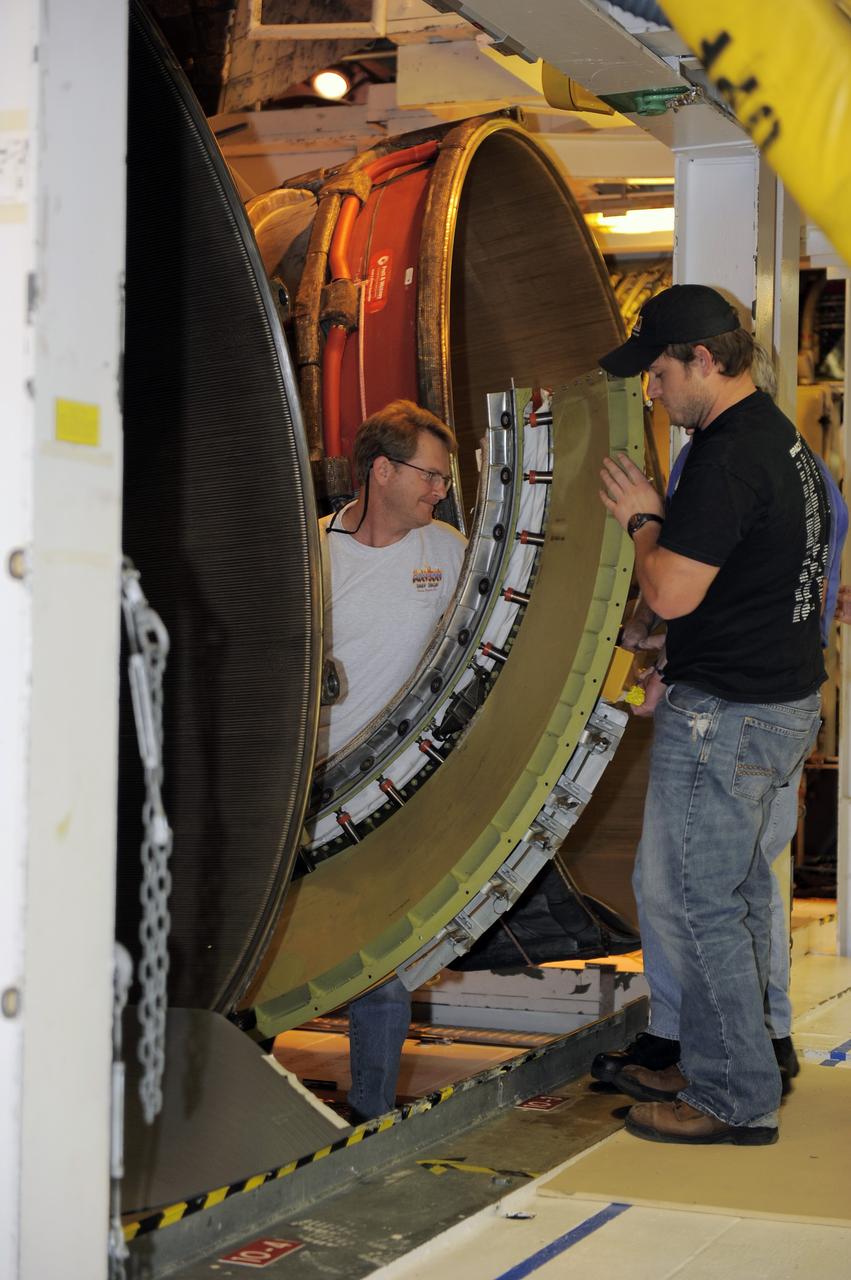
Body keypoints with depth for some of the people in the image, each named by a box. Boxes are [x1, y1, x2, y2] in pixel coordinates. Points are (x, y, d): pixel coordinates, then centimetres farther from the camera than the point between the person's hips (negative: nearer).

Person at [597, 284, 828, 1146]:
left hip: (725, 715, -10)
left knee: (685, 896, -3)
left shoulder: (728, 457, -21)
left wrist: (642, 519, -6)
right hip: (786, 697, 10)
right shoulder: (783, 440, 12)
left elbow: (670, 593, -22)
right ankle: (721, 1064, 30)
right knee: (735, 888, 18)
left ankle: (735, 1099, 5)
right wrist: (661, 518, 13)